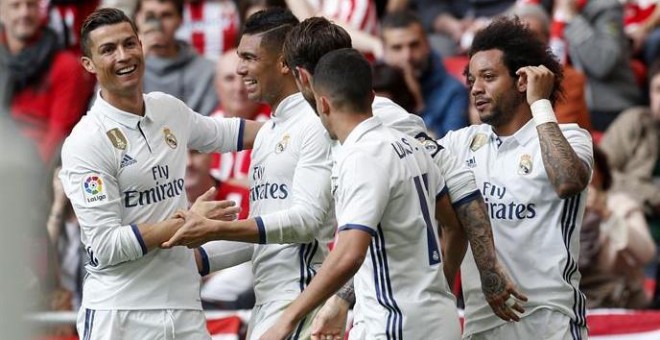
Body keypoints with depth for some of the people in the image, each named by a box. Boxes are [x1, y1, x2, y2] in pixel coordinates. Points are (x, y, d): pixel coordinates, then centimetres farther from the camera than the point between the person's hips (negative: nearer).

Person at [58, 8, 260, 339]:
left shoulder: (170, 110, 8)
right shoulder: (85, 142, -11)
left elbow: (222, 132, 32)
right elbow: (107, 246, -15)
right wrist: (188, 223, -15)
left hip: (185, 308, 6)